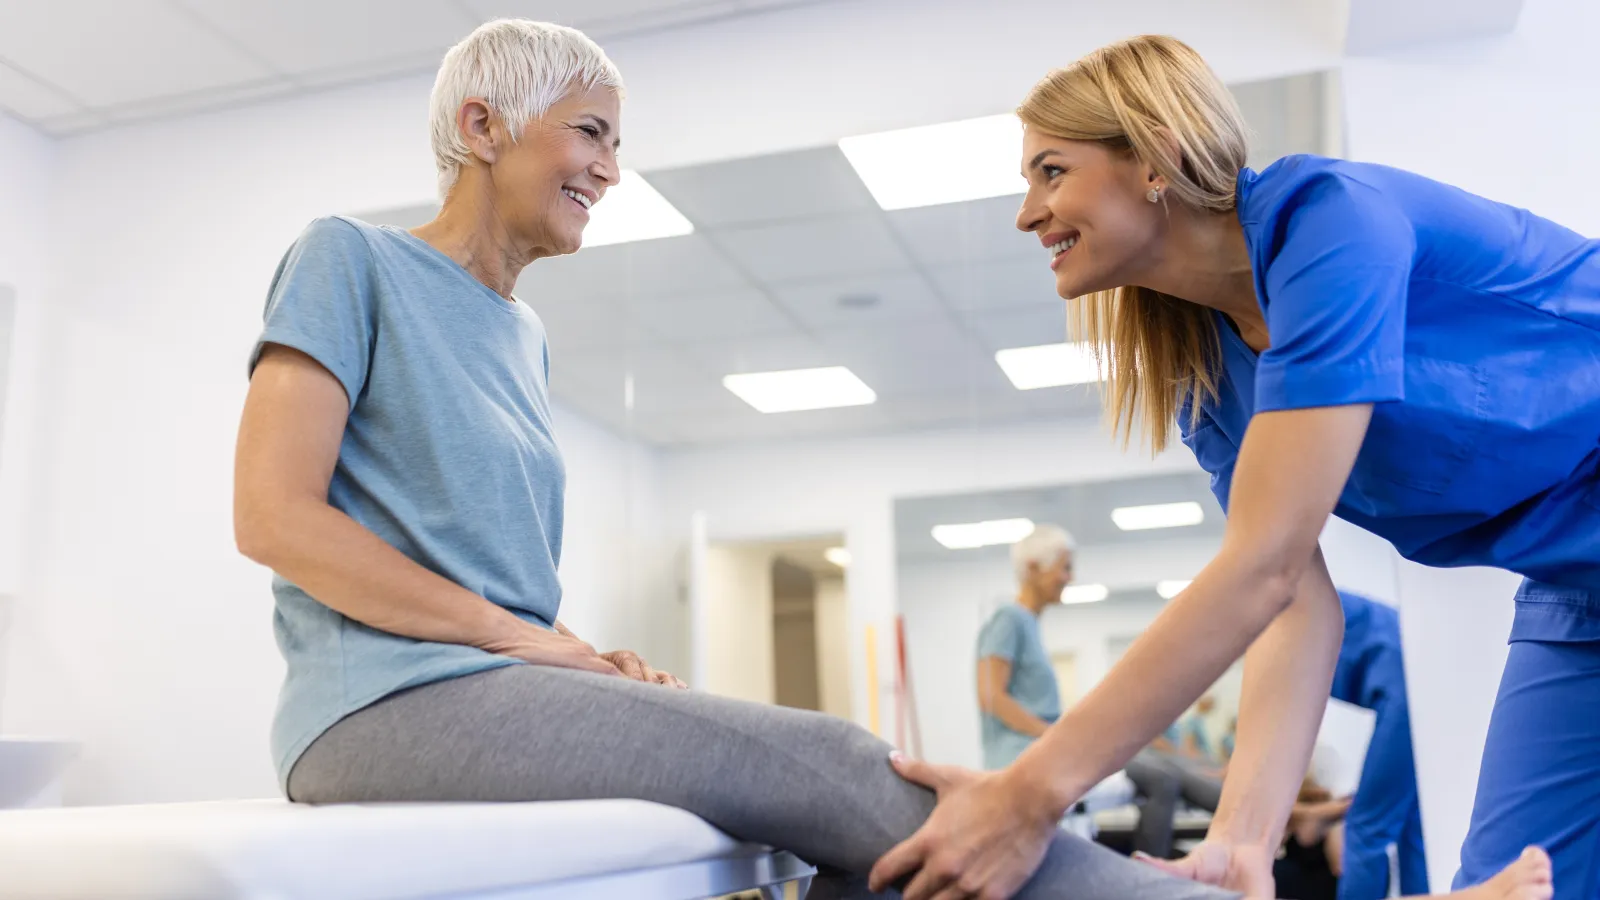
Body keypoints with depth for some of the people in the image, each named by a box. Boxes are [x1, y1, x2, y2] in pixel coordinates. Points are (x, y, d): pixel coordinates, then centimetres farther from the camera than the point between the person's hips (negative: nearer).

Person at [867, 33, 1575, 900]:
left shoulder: (1334, 217, -26)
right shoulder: (1204, 381, -1)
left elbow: (1264, 568, -33)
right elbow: (1299, 601, -8)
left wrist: (1031, 794, -33)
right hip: (1568, 591, 6)